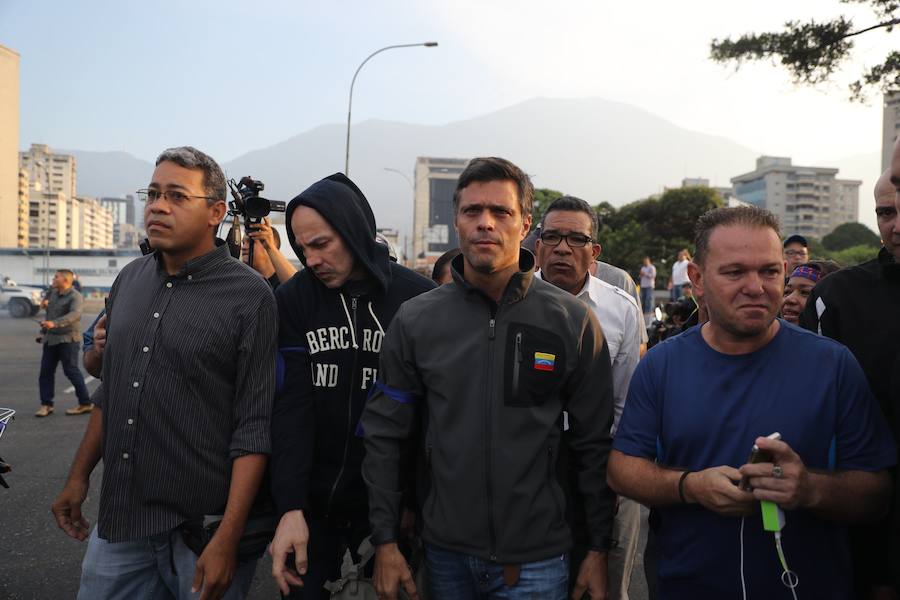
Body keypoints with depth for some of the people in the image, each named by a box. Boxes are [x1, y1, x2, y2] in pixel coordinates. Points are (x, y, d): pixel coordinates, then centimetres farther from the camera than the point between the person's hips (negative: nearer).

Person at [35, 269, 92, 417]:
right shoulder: (53, 292, 11)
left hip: (68, 339, -8)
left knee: (71, 370, -5)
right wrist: (45, 302, 11)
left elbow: (74, 314, -33)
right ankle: (46, 405, 12)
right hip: (50, 338, 8)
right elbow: (46, 303, 36)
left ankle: (85, 403, 5)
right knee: (46, 371, 5)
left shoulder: (75, 296, -14)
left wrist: (54, 323, -45)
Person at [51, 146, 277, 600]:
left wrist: (227, 539, -18)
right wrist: (79, 476, 16)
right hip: (119, 518, 6)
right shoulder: (129, 280, 7)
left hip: (204, 527, -5)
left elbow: (254, 428, -15)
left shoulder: (250, 297, -13)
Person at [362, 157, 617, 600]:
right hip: (444, 552, 2)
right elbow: (386, 436, 1)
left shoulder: (573, 322, -6)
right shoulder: (415, 320, -2)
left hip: (535, 559, -2)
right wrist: (385, 542, -1)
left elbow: (594, 444, -2)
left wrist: (598, 549, -1)